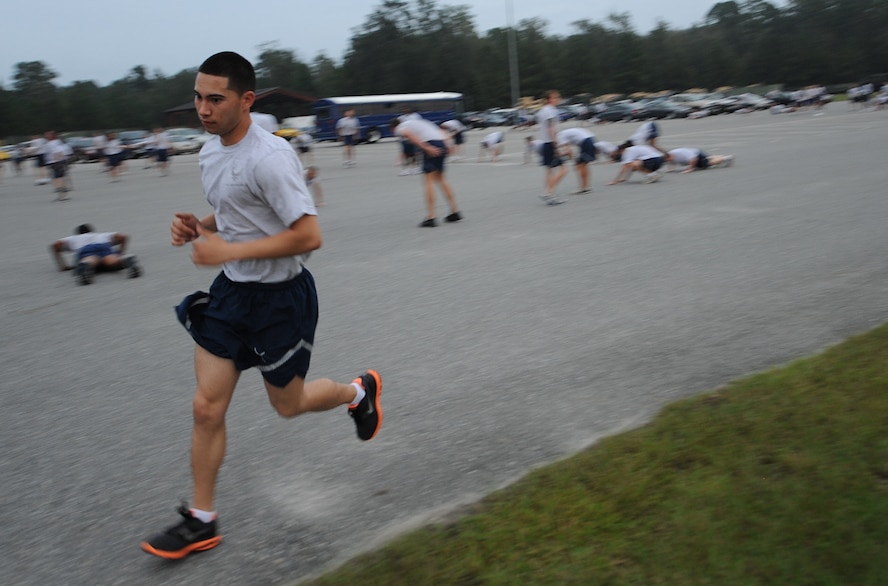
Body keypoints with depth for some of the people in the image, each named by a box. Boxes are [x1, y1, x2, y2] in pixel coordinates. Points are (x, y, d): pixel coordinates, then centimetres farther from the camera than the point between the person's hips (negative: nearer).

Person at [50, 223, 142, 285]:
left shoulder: (74, 238, 44)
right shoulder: (102, 235, 46)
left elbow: (55, 245, 27)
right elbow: (124, 237, 30)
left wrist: (63, 266, 30)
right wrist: (120, 254, 38)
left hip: (84, 249, -1)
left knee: (91, 261, -35)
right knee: (112, 262, -31)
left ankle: (85, 265, -69)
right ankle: (126, 260, -64)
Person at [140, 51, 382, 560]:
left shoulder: (269, 157, -23)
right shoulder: (210, 152, 5)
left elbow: (309, 236, -27)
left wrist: (228, 250, -26)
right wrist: (199, 225, -1)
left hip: (281, 296, -7)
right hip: (232, 291, 7)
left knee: (288, 403, 11)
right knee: (207, 407, 4)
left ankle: (360, 391, 42)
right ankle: (202, 522, 19)